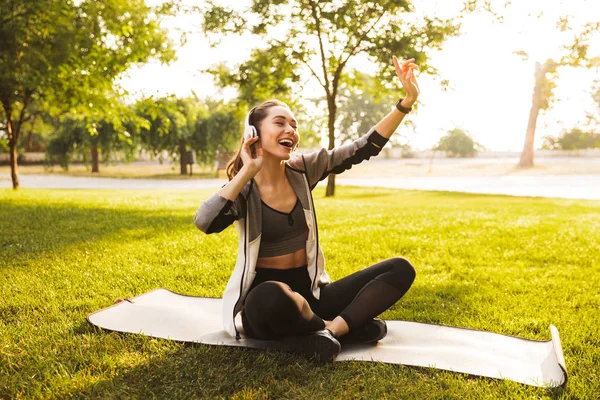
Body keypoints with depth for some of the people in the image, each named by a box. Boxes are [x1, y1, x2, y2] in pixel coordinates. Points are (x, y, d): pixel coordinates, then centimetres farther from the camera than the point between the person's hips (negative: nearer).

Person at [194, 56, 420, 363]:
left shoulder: (303, 170, 0)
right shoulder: (243, 189, -10)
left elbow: (364, 148, -1)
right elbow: (205, 222, -32)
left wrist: (407, 100, -9)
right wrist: (248, 171, -25)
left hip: (310, 293, 5)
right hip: (263, 300, -5)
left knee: (400, 269, -7)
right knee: (273, 296, -43)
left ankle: (329, 330, -22)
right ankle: (334, 327, -14)